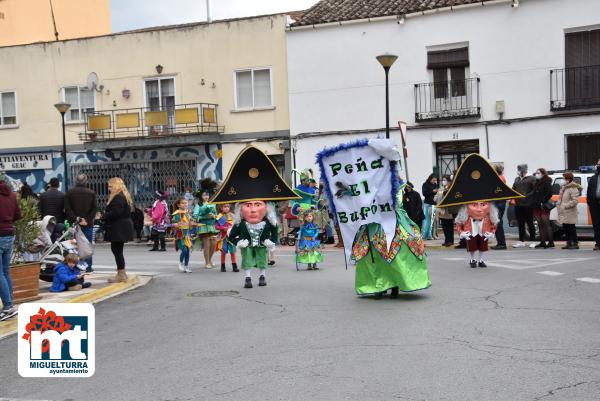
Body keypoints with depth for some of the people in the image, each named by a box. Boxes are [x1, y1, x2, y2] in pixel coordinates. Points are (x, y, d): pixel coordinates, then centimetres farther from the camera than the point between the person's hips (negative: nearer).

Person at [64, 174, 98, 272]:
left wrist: (75, 219, -9)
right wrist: (88, 220, -9)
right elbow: (95, 209, -6)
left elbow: (67, 209, -7)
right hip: (88, 224, 0)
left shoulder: (69, 192, 1)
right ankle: (88, 267, 6)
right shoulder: (92, 193, 1)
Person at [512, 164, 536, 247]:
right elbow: (513, 189, 16)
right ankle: (521, 241, 15)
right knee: (520, 223, 9)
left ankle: (532, 240, 10)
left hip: (527, 204, -6)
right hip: (518, 204, 6)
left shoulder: (531, 179, -4)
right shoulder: (517, 179, 15)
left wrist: (527, 196, -17)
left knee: (529, 222, 1)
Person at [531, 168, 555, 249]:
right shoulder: (536, 183, 18)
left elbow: (549, 193, -16)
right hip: (537, 206, 8)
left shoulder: (546, 183, -7)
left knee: (546, 224, -7)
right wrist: (534, 203, 9)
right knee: (540, 225, 8)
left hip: (543, 207, -8)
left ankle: (551, 242, -5)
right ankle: (542, 242, 11)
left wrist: (543, 202, -20)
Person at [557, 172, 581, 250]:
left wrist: (566, 205, -21)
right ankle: (569, 243, 20)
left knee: (571, 228, -5)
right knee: (565, 228, 12)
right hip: (563, 212, 9)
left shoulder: (573, 188, -14)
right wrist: (558, 203, 10)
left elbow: (575, 200, -20)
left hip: (569, 212, -9)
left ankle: (575, 244, 0)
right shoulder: (563, 187, 16)